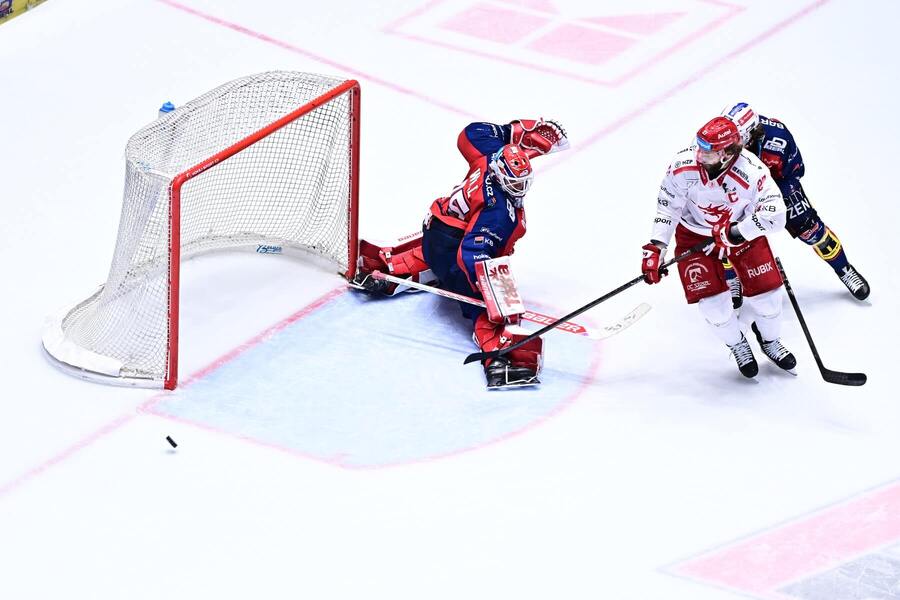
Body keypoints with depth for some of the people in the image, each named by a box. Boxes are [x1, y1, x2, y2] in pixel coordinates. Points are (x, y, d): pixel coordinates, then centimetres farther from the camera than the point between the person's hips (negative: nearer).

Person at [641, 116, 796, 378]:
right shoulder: (683, 165, -27)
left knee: (765, 292, -2)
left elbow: (774, 216, -32)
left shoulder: (752, 172, -33)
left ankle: (770, 340, 32)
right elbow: (667, 208, -13)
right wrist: (655, 248, -18)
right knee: (713, 302, -9)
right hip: (694, 233, 1)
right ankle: (738, 346, 24)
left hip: (743, 230, 0)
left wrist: (734, 234, -34)